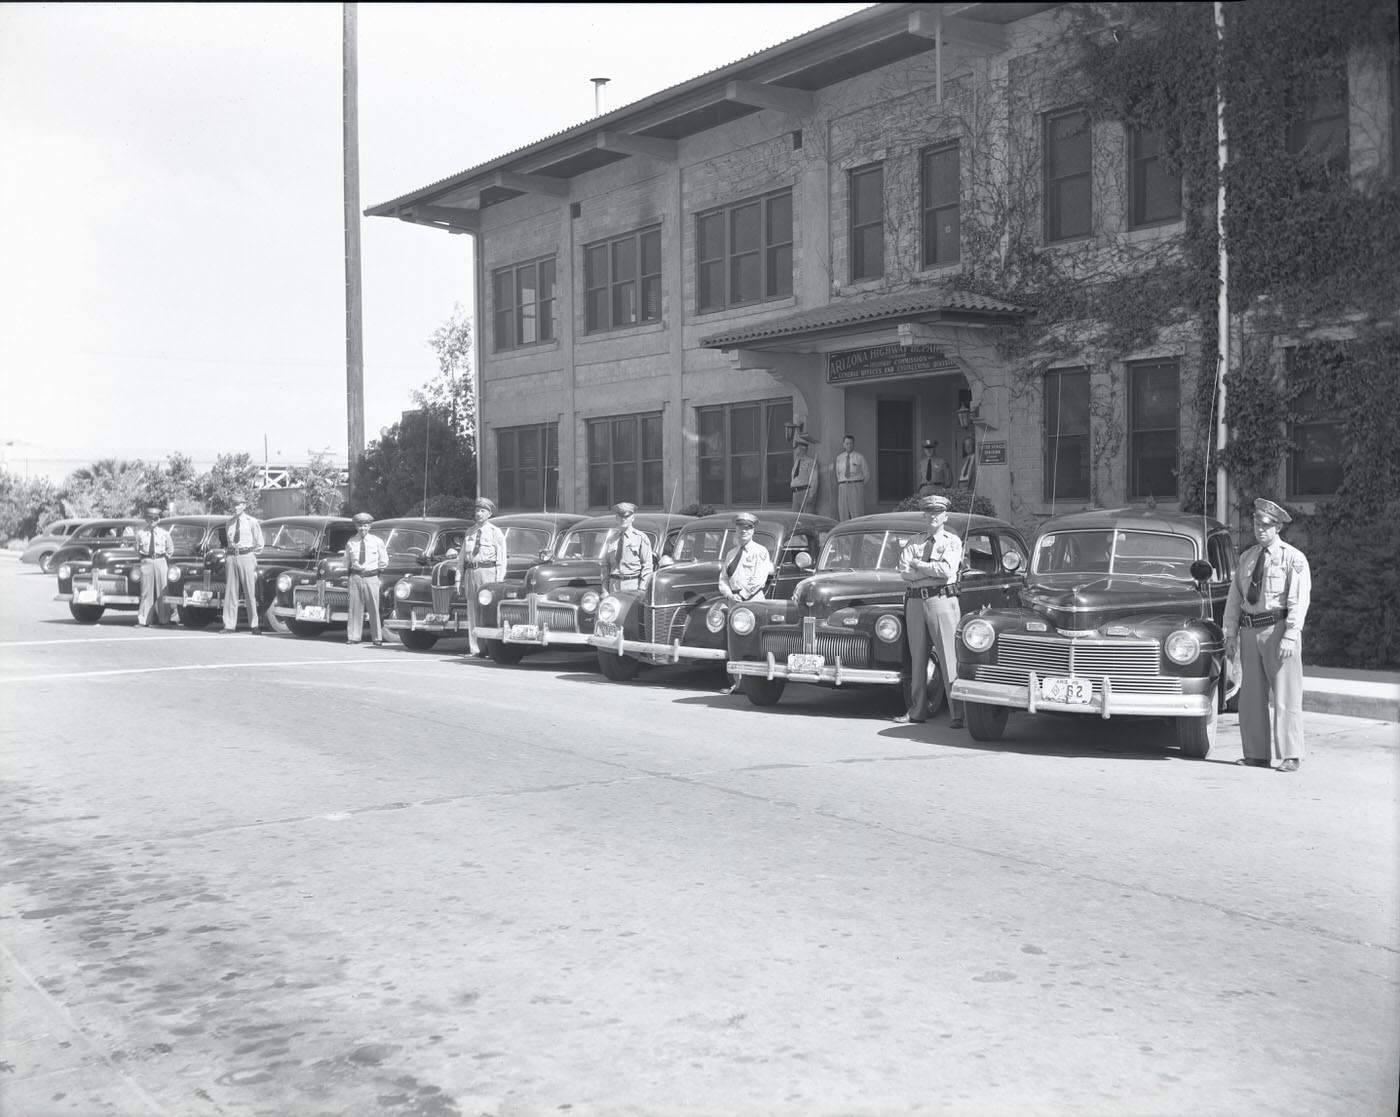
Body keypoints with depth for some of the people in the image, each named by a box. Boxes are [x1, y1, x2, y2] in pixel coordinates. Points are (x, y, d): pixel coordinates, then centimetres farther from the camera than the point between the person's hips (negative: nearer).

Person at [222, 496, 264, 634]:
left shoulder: (252, 522, 1)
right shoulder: (230, 523, 12)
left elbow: (259, 543, 7)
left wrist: (251, 555, 6)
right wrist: (229, 554, 13)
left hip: (246, 556, -4)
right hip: (231, 557, 4)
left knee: (250, 592, -3)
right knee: (230, 591, 1)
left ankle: (254, 625, 1)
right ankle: (229, 625, 3)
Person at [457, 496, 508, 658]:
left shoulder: (496, 533, 3)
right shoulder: (470, 533, 16)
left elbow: (501, 559, -2)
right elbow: (461, 557, 17)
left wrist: (499, 581, -10)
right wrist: (459, 579, 10)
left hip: (488, 572, -5)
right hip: (470, 572, 5)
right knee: (472, 611, 5)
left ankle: (488, 649, -6)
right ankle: (473, 649, 9)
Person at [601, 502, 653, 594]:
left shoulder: (640, 538, 1)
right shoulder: (610, 539, 11)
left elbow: (647, 566, -2)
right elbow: (605, 565, 14)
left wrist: (642, 589, -10)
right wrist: (605, 589, 7)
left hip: (633, 585, -3)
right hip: (614, 585, 3)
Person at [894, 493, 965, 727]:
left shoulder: (953, 541, 4)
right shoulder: (913, 542, 14)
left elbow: (946, 570, -12)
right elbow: (904, 572, -1)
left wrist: (918, 564, -4)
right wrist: (933, 570, -8)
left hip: (942, 600, -4)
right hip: (915, 601, 4)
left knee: (949, 657, -9)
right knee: (917, 658, 9)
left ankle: (958, 715, -9)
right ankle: (916, 712, 17)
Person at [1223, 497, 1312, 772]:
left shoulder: (1294, 558, -3)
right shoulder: (1247, 558, 13)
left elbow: (1299, 600, -10)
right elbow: (1234, 597, 14)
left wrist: (1290, 636, -18)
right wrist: (1231, 634, 8)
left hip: (1278, 628, -6)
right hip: (1250, 630, 6)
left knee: (1285, 695, -4)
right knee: (1251, 696, 8)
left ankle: (1291, 757, 1)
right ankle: (1256, 755, 15)